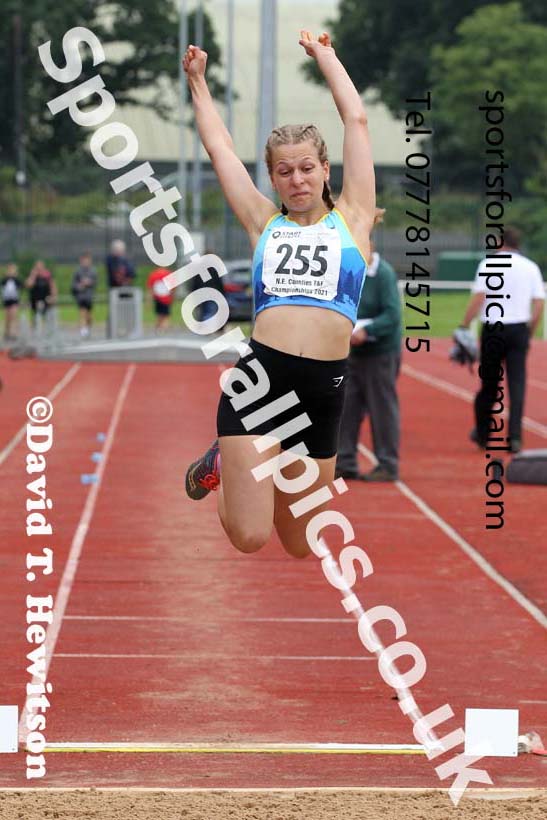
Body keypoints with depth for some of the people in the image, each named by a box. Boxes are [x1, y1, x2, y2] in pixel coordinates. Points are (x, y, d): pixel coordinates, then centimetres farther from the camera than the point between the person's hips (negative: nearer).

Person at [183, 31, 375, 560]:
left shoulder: (352, 218, 12)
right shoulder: (265, 224, 13)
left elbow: (356, 120, 14)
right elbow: (218, 146, 23)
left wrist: (323, 54, 24)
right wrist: (197, 81, 33)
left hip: (323, 390, 1)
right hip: (259, 376, -1)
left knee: (299, 546, 9)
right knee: (249, 538, -9)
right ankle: (222, 464, 25)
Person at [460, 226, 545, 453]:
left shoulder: (489, 263, -2)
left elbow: (478, 298, -11)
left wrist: (464, 327, -10)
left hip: (493, 329, -1)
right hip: (519, 330, 2)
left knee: (489, 384, 10)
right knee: (517, 383, 0)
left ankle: (482, 433, 23)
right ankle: (515, 436, -9)